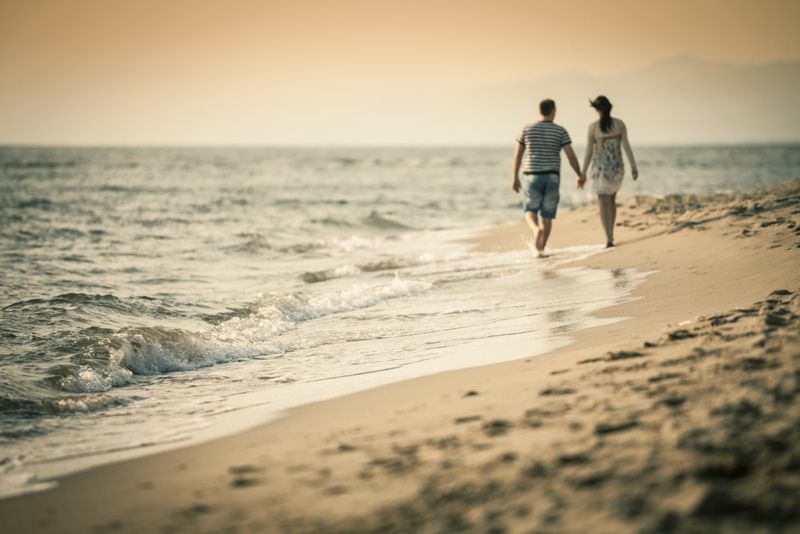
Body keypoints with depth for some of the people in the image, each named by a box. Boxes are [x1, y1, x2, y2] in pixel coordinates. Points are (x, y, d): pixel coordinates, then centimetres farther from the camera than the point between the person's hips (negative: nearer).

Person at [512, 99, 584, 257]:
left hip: (533, 177, 0)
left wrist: (515, 178, 12)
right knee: (547, 216, 9)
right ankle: (540, 250, 5)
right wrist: (580, 175, 9)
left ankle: (536, 229, -22)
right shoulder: (560, 131, -2)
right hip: (552, 178, 0)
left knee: (530, 212, 11)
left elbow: (517, 155, 4)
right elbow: (571, 156, -5)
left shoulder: (527, 129, 1)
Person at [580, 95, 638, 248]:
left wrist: (583, 174, -1)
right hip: (617, 167, 3)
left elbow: (589, 152, -6)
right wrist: (633, 166, -2)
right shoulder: (620, 124, -2)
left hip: (600, 168, -3)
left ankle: (609, 239, -16)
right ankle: (610, 235, 24)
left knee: (604, 204, -3)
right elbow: (626, 145, -7)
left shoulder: (593, 127, -7)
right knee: (612, 200, 23)